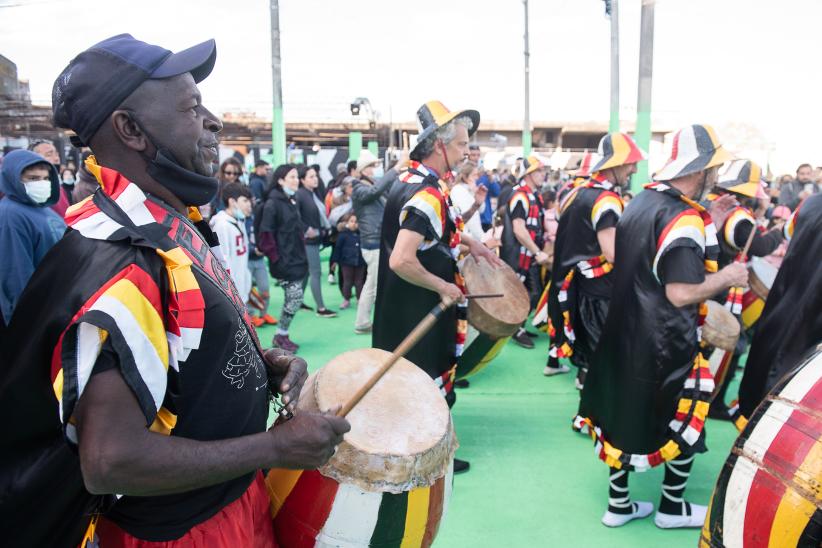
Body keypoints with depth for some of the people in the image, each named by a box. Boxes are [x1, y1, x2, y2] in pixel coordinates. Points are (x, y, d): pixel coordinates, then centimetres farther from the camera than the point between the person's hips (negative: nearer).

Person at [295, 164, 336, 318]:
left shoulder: (313, 194, 10)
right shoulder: (299, 194, -16)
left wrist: (326, 229, 8)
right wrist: (305, 230, -20)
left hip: (316, 239, 9)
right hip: (308, 239, -9)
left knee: (307, 271, 16)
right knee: (316, 272, -6)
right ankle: (321, 308, 0)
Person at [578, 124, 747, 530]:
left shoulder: (644, 200, 6)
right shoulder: (684, 219, -22)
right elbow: (680, 293, -27)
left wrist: (707, 225, 12)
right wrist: (727, 276, -11)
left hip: (626, 332, 8)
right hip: (663, 343, -8)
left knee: (624, 413, 15)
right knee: (687, 417, 12)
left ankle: (618, 504, 28)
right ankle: (672, 508, 28)